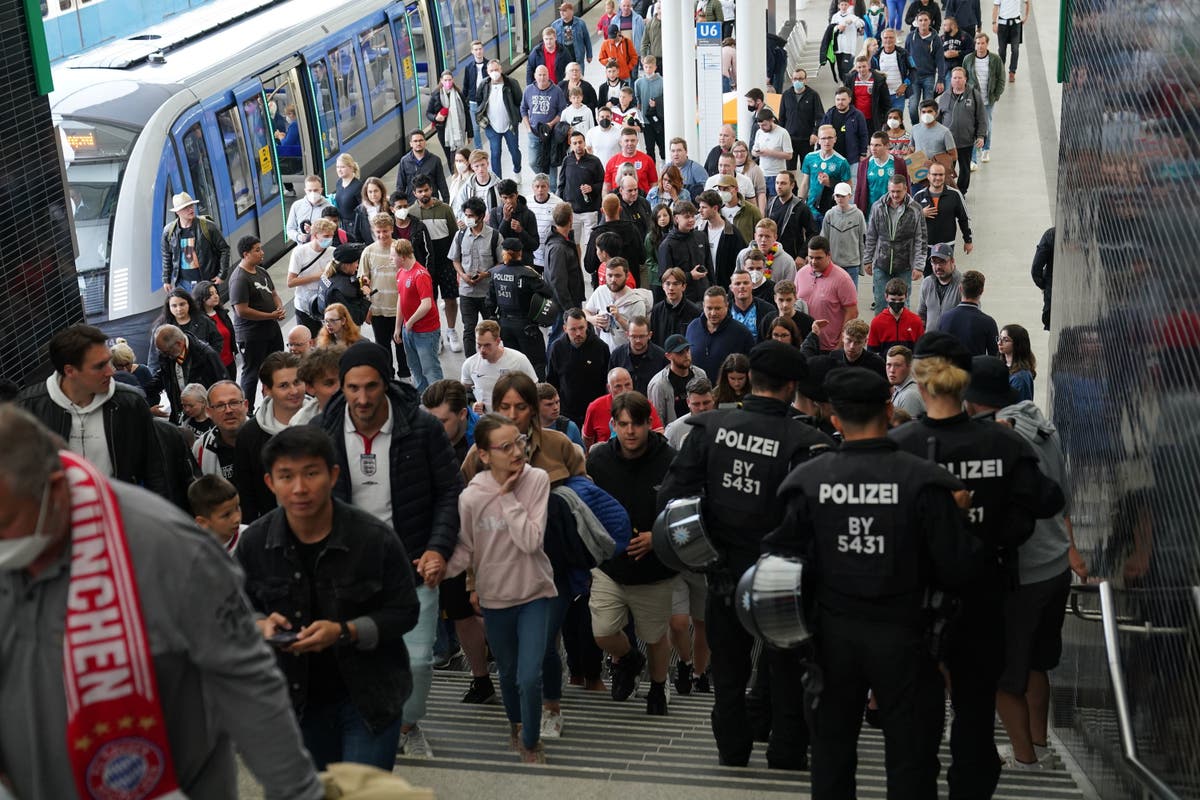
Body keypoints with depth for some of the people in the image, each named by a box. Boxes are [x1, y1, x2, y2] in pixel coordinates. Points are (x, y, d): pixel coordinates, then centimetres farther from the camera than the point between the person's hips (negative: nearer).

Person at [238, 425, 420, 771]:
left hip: (368, 697, -3)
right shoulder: (254, 542, -7)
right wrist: (261, 624, -15)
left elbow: (404, 611, -9)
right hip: (300, 701, 3)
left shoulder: (375, 538, -16)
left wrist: (344, 632, -24)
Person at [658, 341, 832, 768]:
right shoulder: (803, 442, -20)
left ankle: (732, 751, 33)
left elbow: (672, 493, -12)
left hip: (724, 573, 3)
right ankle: (787, 756, 28)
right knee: (787, 669, 17)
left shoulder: (710, 426, -10)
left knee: (728, 669, 20)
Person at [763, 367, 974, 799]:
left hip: (833, 633, 2)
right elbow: (955, 569, -13)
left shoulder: (807, 479, -10)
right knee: (911, 756, 11)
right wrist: (953, 515, 4)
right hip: (902, 634, -2)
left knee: (832, 750, 20)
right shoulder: (923, 479, -16)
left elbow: (778, 554, -5)